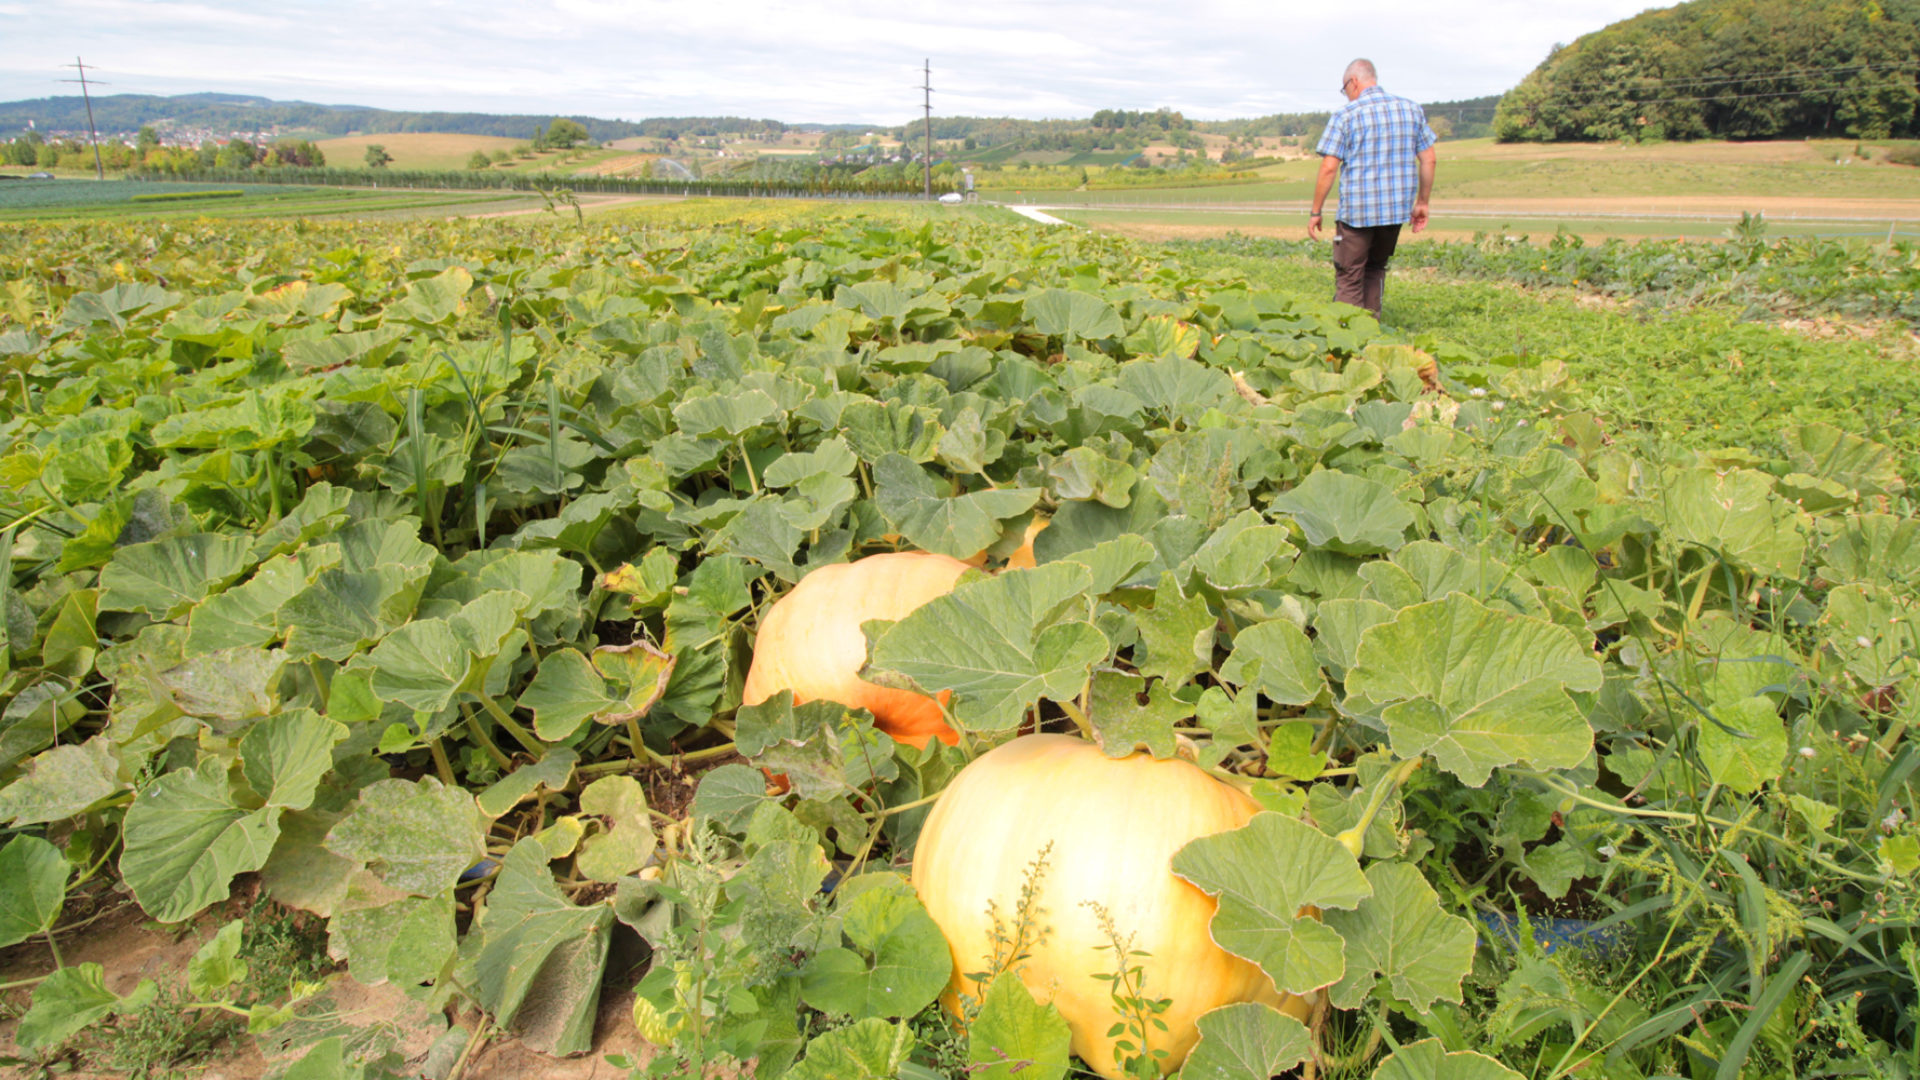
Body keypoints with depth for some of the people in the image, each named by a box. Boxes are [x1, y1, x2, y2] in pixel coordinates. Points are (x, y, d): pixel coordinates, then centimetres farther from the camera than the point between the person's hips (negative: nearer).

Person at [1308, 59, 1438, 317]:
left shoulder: (1346, 116, -7)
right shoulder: (1412, 110, 8)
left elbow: (1328, 168, -11)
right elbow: (1428, 160, 9)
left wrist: (1316, 212, -4)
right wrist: (1422, 202, 17)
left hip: (1357, 210, -5)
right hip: (1397, 208, 5)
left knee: (1349, 278, 1)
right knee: (1375, 268, 22)